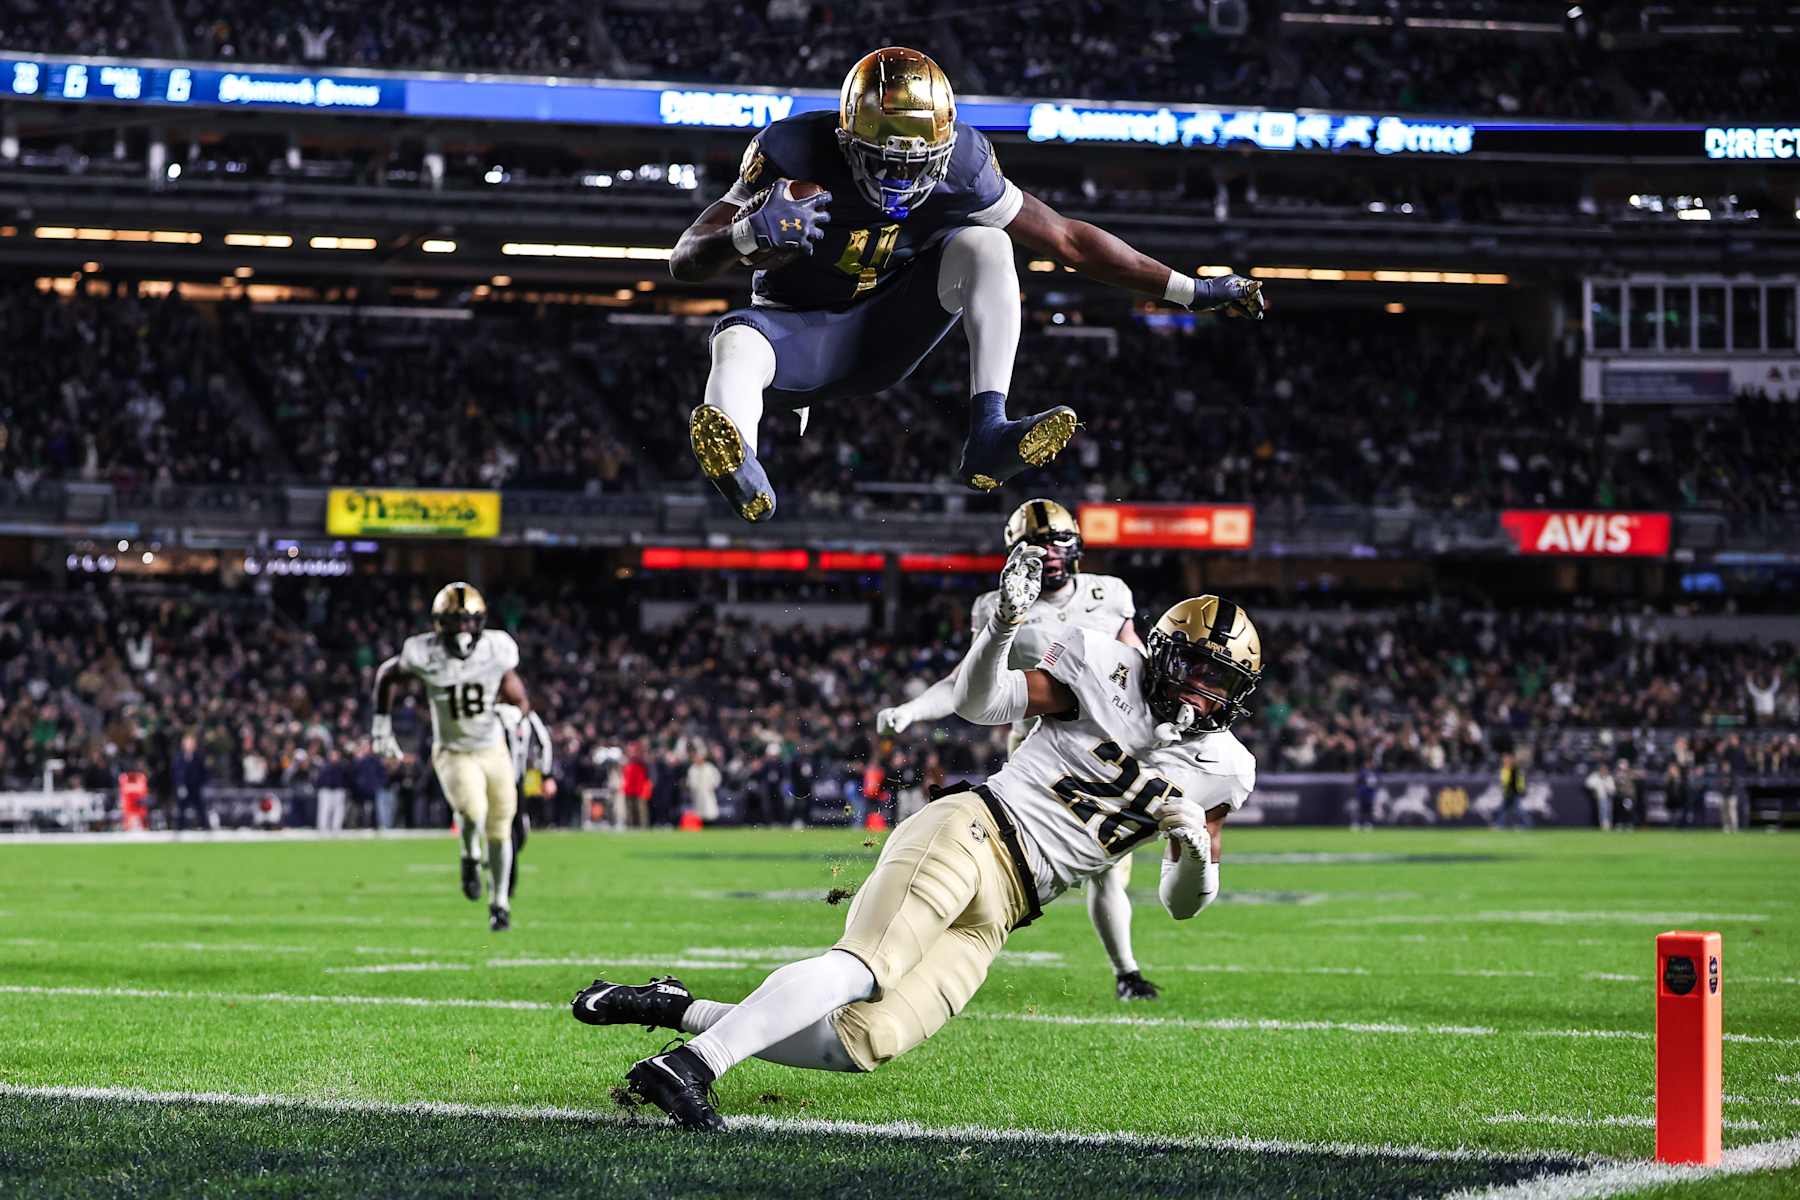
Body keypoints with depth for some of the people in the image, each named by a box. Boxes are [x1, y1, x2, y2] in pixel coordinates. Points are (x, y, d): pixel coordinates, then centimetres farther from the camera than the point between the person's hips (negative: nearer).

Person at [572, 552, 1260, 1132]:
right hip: (971, 833, -5)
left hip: (1000, 909, 5)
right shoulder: (1112, 670, 1)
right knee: (866, 967, -30)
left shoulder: (1222, 772, 12)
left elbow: (1184, 903, 16)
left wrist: (1197, 850, -7)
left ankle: (680, 1011, -2)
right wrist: (1004, 623, -20)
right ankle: (684, 1068, -37)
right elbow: (979, 703, -2)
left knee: (864, 1044, -11)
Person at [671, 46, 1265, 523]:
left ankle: (988, 435, -34)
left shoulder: (958, 167, -15)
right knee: (737, 341, -38)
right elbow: (684, 262, -24)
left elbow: (1066, 238, -6)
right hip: (799, 333, -3)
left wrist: (1191, 291, -6)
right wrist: (747, 234, -48)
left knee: (984, 245, -22)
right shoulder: (793, 157, -23)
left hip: (885, 332, 3)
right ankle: (740, 467, -73)